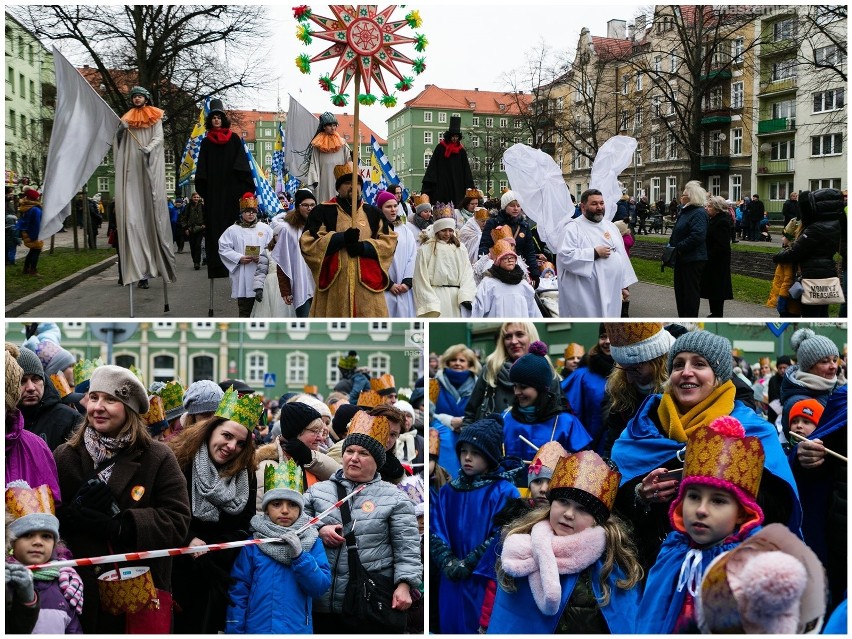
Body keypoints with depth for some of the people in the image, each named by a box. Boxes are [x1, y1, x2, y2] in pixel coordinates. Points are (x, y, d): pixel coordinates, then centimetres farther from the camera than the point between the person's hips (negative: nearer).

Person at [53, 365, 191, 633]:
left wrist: (120, 525, -21)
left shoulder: (158, 457, -3)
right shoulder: (63, 457, 4)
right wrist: (75, 512, -19)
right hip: (80, 590, 1)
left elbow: (177, 520, -10)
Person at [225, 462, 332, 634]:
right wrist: (235, 631, -6)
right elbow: (238, 592, -2)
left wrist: (299, 555, -19)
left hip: (298, 630, 1)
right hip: (256, 628, 0)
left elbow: (321, 587, -8)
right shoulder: (253, 544, -1)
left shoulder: (312, 542, 0)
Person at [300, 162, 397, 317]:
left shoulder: (373, 213, 16)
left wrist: (365, 247, -11)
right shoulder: (322, 211, 7)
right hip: (333, 286, -2)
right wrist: (341, 238, -14)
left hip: (367, 284, 2)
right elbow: (307, 243, -3)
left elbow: (389, 242, 7)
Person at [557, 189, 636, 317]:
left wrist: (624, 285, 13)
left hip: (612, 292, 7)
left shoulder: (610, 226, 15)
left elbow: (621, 256, 17)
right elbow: (565, 256, -19)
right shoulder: (573, 228, -7)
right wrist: (595, 253, -17)